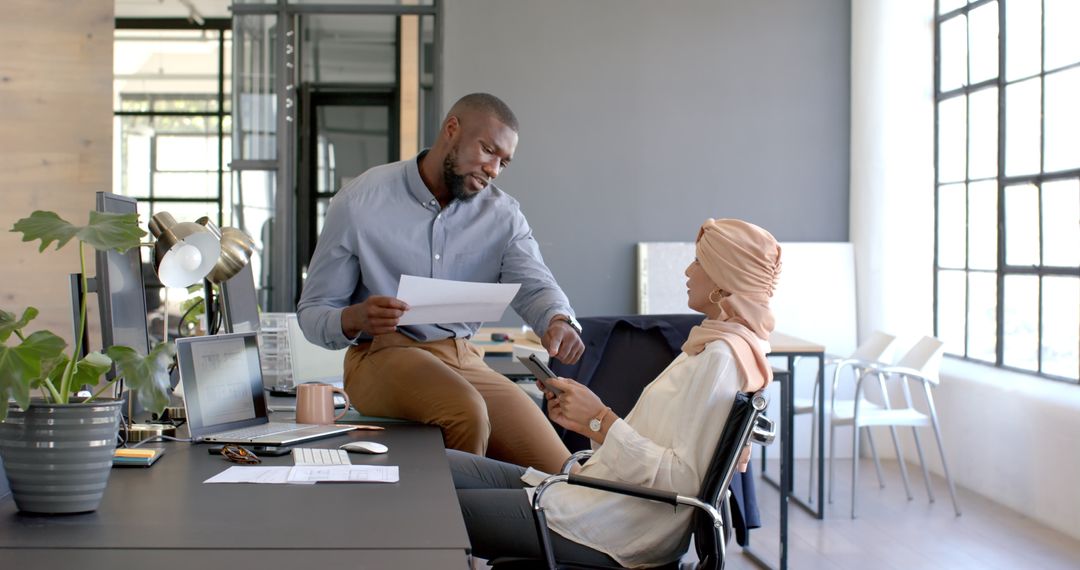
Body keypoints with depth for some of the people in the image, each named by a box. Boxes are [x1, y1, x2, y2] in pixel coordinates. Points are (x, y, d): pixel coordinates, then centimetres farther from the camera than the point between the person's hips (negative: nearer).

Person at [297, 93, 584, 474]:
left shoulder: (502, 215, 5)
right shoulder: (360, 202, -5)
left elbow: (534, 285, -11)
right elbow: (312, 314, -3)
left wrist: (559, 322, -36)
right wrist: (357, 319, -27)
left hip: (465, 361, 4)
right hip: (383, 357, -3)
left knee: (557, 471, -14)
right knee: (467, 412, -34)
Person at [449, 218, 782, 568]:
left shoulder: (721, 357, -15)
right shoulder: (711, 346, 16)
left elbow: (684, 479, -22)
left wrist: (602, 421, -16)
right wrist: (586, 422, 5)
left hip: (617, 530, -10)